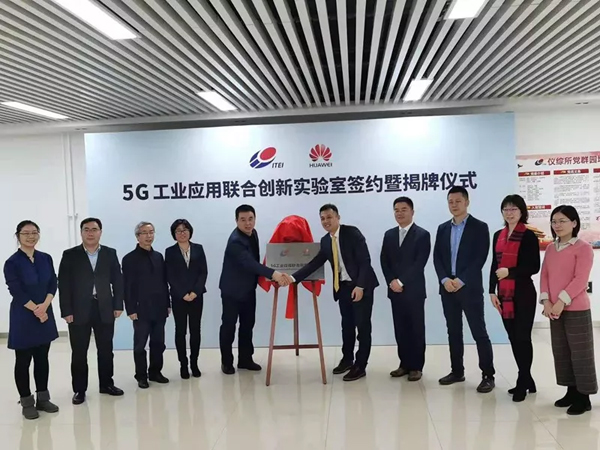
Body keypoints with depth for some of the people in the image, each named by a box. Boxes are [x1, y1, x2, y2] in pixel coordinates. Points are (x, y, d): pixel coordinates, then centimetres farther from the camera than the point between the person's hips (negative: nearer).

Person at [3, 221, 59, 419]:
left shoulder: (46, 258, 4)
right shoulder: (12, 263, -10)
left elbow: (53, 284, 2)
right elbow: (16, 292, -14)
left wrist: (45, 305, -14)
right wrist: (36, 310, -14)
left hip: (45, 314, 4)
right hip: (23, 317, -4)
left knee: (42, 358, 12)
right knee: (23, 361, 6)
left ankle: (42, 399, 24)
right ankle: (27, 402, 18)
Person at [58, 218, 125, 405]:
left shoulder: (110, 253, 5)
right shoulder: (70, 255, 0)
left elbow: (117, 281, 5)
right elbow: (63, 285, -4)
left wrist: (118, 305, -1)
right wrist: (66, 311, -9)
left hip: (105, 309, 2)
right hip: (79, 310, -2)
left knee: (106, 350, 11)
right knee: (79, 352, 6)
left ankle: (106, 384, 26)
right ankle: (79, 389, 18)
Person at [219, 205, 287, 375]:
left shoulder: (253, 233, 0)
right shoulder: (235, 241, -28)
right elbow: (249, 263, -41)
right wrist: (272, 274, -52)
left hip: (249, 288, 8)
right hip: (232, 290, -8)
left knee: (248, 325, 13)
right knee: (228, 326, 5)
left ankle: (245, 359, 24)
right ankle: (227, 361, 18)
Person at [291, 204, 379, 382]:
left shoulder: (352, 233, -13)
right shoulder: (325, 240, 7)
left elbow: (365, 260, -17)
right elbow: (315, 263, 3)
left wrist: (360, 286, -23)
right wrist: (294, 277, -8)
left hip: (361, 285, -6)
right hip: (342, 287, 6)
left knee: (362, 326, 0)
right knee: (347, 325, 16)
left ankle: (360, 366, 9)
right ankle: (347, 359, 31)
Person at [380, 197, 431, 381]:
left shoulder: (422, 235, -5)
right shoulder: (389, 235, 12)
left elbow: (419, 264, -13)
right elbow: (384, 261, 8)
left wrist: (401, 282, -16)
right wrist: (391, 281, -7)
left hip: (414, 290, -5)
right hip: (395, 290, 5)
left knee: (416, 329, 3)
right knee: (400, 329, 9)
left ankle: (416, 366, 12)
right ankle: (405, 364, 19)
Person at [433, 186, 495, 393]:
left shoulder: (479, 227, -2)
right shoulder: (443, 228, 13)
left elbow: (480, 258, -10)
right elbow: (437, 257, 8)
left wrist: (461, 280, -16)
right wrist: (445, 280, -8)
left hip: (470, 288, -5)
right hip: (447, 287, 5)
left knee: (479, 332, -3)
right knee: (453, 331, 11)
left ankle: (488, 375, 4)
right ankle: (457, 371, 21)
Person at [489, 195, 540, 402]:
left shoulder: (529, 236, -6)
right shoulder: (498, 235, 11)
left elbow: (534, 267, -10)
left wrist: (510, 271, -20)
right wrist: (492, 291, 6)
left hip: (523, 293, -6)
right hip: (504, 294, 6)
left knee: (522, 337, -1)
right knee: (513, 338, 10)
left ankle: (522, 383, 10)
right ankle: (527, 380, 22)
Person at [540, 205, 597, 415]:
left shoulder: (583, 248, -7)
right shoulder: (550, 249, 13)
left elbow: (580, 279, -15)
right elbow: (544, 276, 8)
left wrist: (561, 301, -19)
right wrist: (546, 301, -6)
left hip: (576, 309, -6)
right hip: (554, 310, 7)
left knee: (580, 353, 0)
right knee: (561, 352, 11)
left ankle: (584, 397, 8)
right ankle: (571, 391, 23)